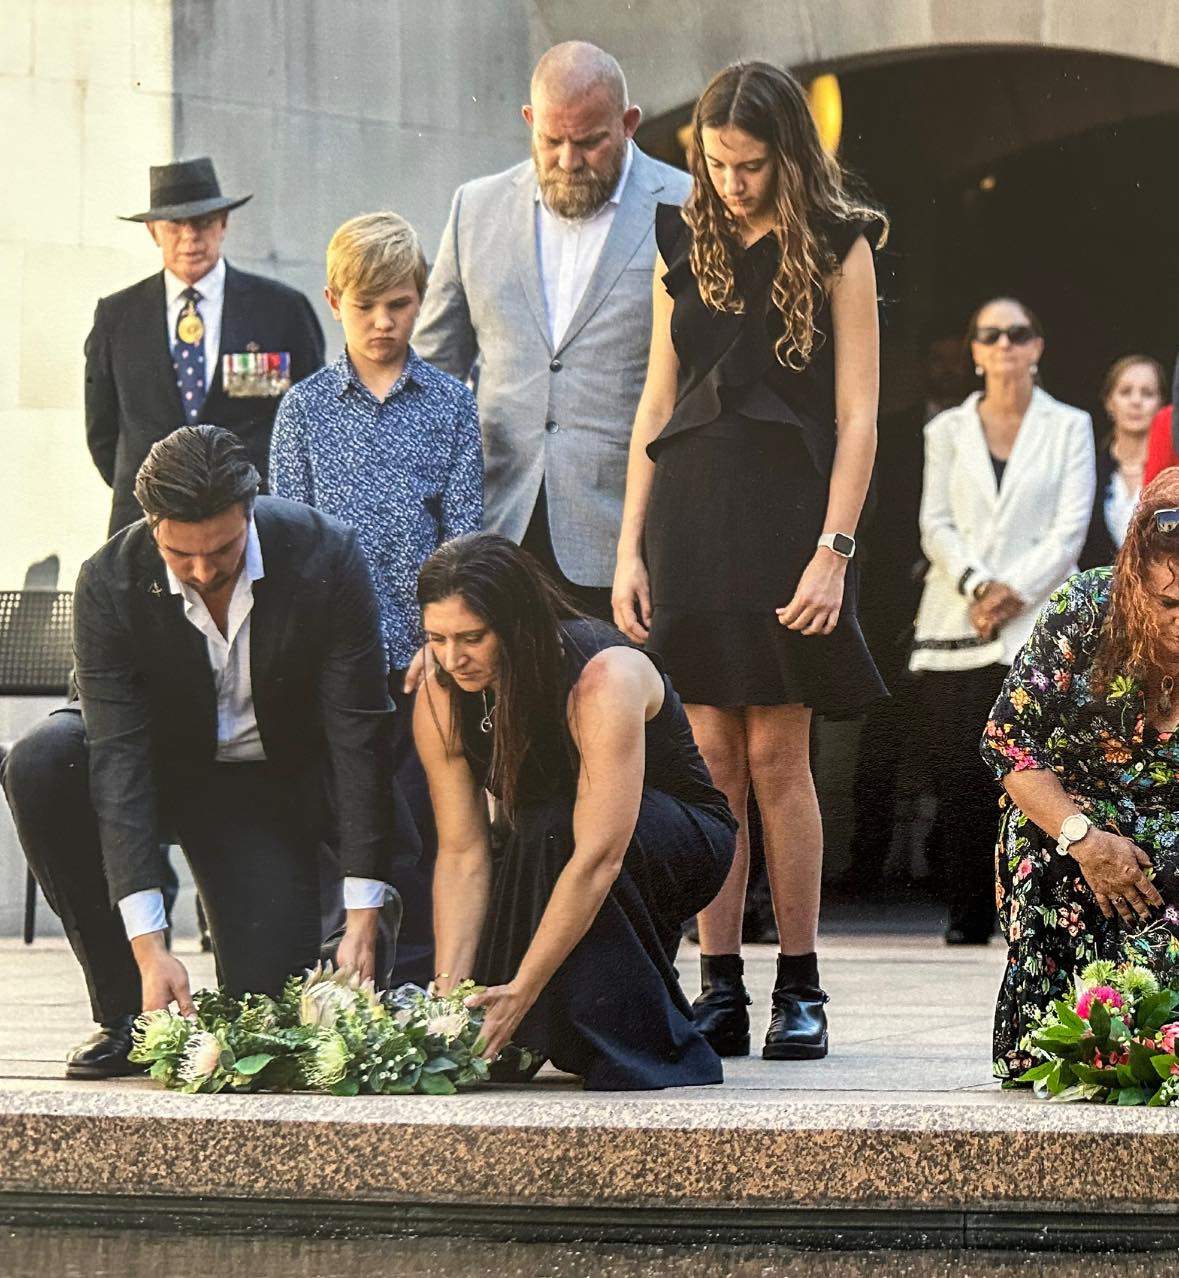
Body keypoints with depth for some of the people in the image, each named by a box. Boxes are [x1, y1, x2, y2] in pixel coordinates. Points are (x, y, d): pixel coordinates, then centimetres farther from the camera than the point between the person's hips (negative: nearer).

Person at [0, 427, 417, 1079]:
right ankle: (124, 1009, -17)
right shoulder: (110, 581, -26)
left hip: (277, 781, -1)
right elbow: (117, 755, -30)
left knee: (266, 991, -16)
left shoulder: (325, 555, -26)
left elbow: (358, 733, -24)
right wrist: (147, 945, -38)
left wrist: (364, 916, -29)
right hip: (166, 764, 1)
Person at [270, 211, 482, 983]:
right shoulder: (306, 406, 9)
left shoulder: (450, 404, 8)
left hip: (424, 653, 0)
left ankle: (420, 986, 5)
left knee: (423, 820, -1)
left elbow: (463, 530, 4)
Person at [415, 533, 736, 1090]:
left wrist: (521, 990, -44)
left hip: (685, 843, -4)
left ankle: (646, 1049, -27)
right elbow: (462, 853, -15)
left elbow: (599, 855, -39)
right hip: (544, 860, 4)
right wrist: (448, 987, -28)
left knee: (554, 831, -37)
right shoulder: (442, 699, -15)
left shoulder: (605, 678, -32)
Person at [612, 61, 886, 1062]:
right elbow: (656, 405, 13)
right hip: (689, 517, 3)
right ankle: (719, 990, 4)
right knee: (711, 759, 1)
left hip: (785, 515, -3)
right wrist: (631, 548, 6)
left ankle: (800, 990, 3)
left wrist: (833, 550, -12)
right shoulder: (686, 242, 11)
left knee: (776, 756, -4)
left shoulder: (835, 247, 0)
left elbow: (857, 416, -3)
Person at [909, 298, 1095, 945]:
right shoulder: (947, 430, 17)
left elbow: (1070, 528, 2)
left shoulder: (1069, 427, 11)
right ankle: (968, 913, 1)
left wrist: (1015, 592, -11)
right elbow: (935, 524, 7)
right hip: (953, 621, 2)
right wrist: (975, 585, -10)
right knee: (957, 775, -5)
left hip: (1034, 620, -2)